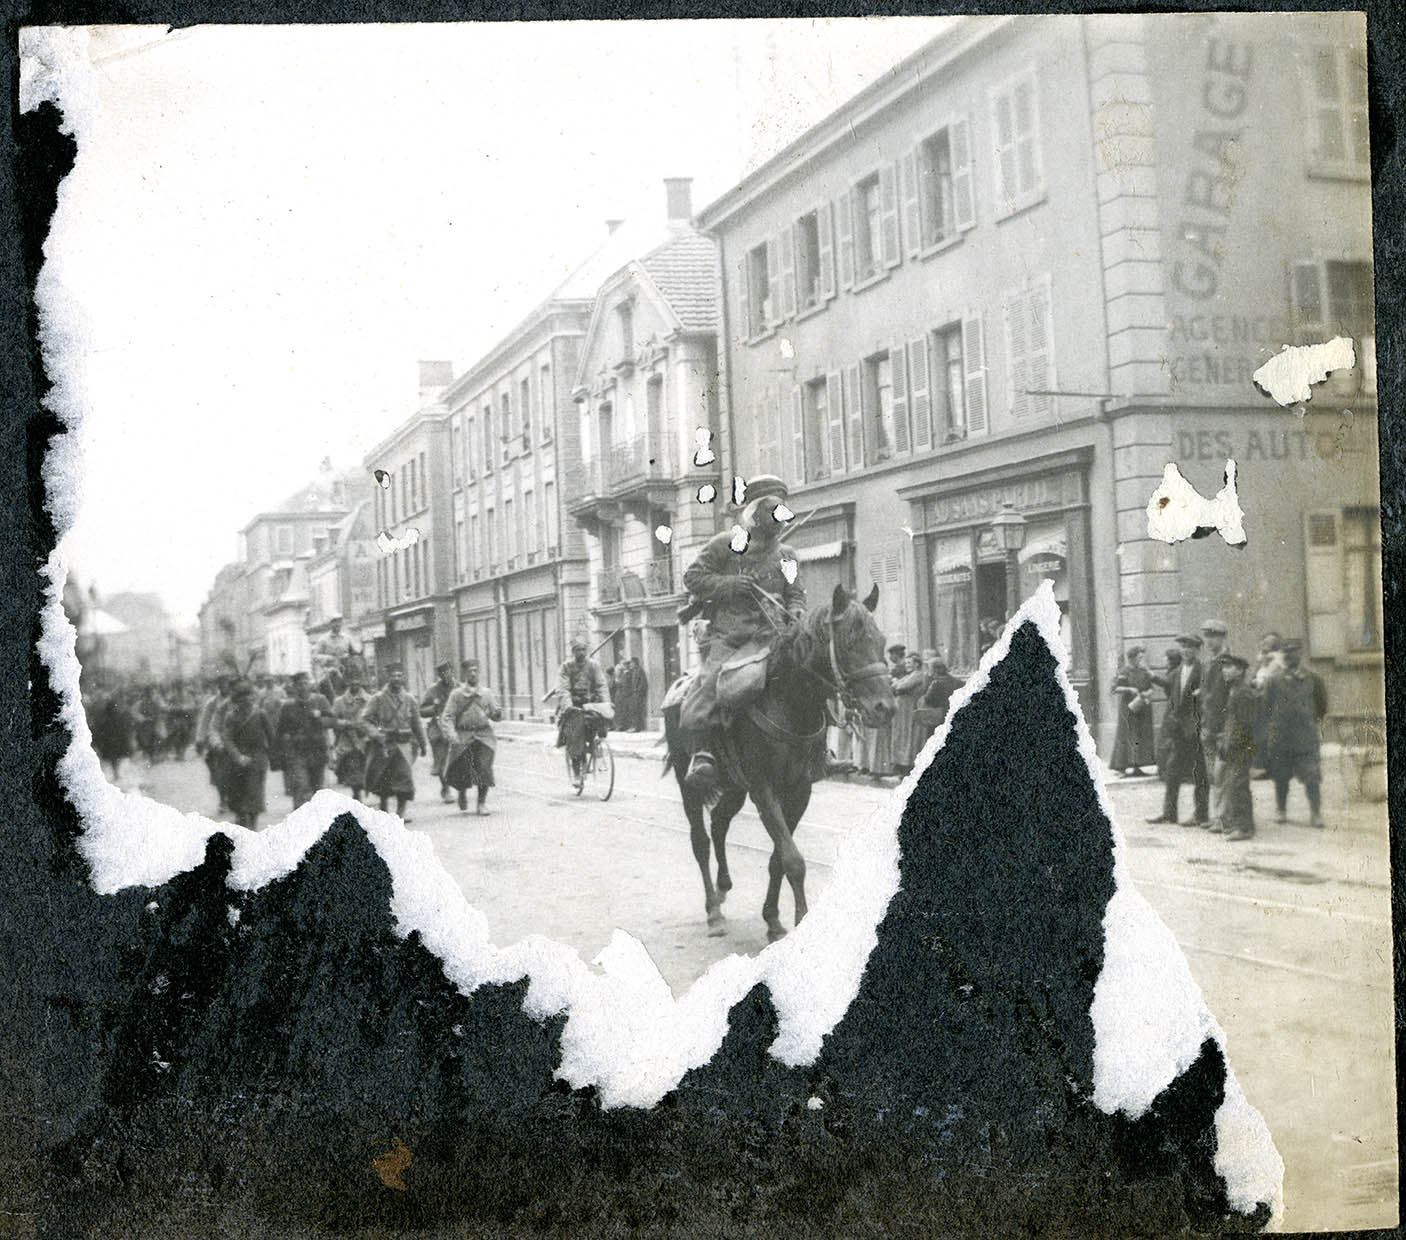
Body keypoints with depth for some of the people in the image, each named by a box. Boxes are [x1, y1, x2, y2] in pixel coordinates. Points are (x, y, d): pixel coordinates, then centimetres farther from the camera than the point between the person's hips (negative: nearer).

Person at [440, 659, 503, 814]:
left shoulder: (486, 692, 9)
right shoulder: (456, 694, 2)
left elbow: (496, 714, 12)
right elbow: (447, 717, -3)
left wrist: (497, 713, -13)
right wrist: (452, 735, -18)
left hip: (483, 736, 1)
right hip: (463, 736, -1)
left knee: (484, 767, -13)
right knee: (460, 771, -1)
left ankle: (482, 803, -2)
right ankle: (462, 793, 32)